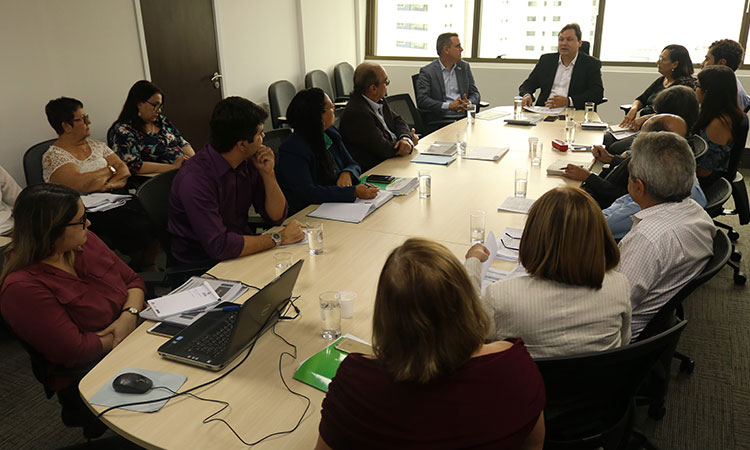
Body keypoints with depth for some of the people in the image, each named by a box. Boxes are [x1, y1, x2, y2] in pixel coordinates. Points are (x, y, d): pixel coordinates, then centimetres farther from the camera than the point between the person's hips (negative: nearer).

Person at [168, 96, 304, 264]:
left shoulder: (248, 162, -2)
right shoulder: (195, 178, -25)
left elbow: (276, 216, 4)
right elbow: (218, 246, -30)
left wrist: (268, 173, -11)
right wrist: (278, 238, -21)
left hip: (240, 253, 7)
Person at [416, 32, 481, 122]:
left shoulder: (464, 66, 16)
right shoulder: (427, 71, 0)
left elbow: (475, 93, 17)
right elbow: (421, 100, -9)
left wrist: (469, 103, -8)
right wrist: (449, 106, -18)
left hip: (464, 117, 5)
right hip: (440, 120, -5)